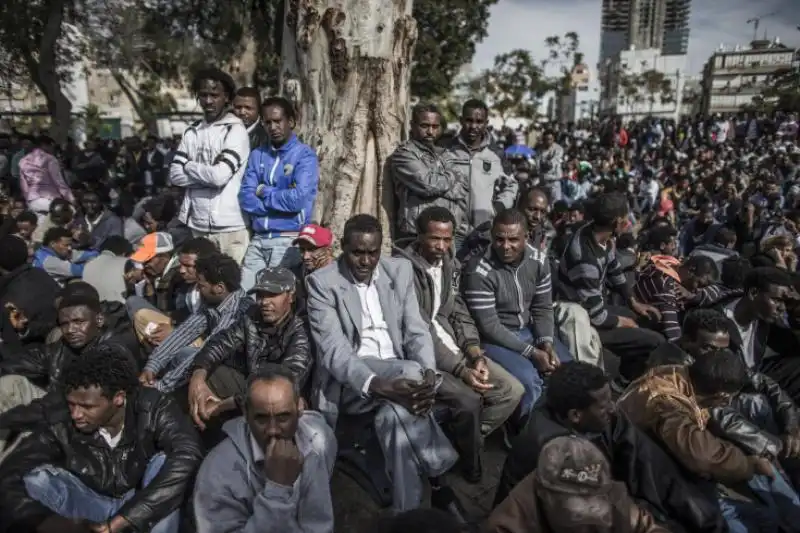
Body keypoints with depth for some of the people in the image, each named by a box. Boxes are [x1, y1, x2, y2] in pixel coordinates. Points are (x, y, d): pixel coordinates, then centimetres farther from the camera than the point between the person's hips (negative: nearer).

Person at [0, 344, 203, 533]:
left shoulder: (151, 408, -26)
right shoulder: (60, 422, -22)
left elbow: (187, 454, -43)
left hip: (142, 505, -1)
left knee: (164, 461, -31)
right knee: (36, 478, -24)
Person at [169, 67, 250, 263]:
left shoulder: (235, 130, -6)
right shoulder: (192, 132, 12)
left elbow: (220, 175, -17)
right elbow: (175, 175, 5)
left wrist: (189, 166, -1)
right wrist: (209, 171, -7)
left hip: (229, 227, -5)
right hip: (195, 226, 5)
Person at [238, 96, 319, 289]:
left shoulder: (305, 155, -4)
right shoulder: (257, 155, 11)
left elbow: (298, 199, -17)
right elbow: (245, 198, 2)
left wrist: (264, 192, -4)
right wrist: (282, 198, -10)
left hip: (288, 240, -4)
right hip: (258, 239, 5)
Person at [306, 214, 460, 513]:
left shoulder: (400, 270, 5)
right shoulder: (322, 282, -8)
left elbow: (416, 329, 1)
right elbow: (334, 350, -17)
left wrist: (428, 373, -20)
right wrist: (375, 384, -35)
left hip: (399, 376, 4)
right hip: (350, 382, -3)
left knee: (395, 414, -33)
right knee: (410, 371, -33)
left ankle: (406, 510, -14)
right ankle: (437, 474, -18)